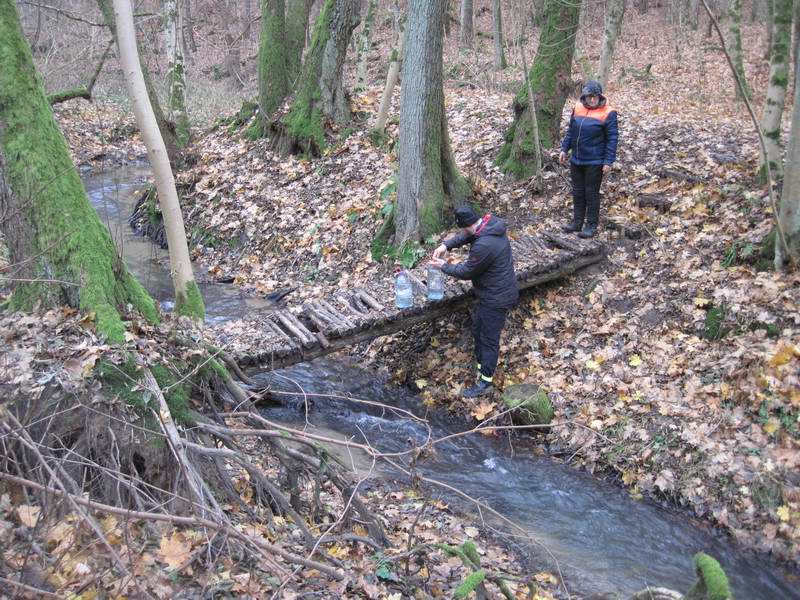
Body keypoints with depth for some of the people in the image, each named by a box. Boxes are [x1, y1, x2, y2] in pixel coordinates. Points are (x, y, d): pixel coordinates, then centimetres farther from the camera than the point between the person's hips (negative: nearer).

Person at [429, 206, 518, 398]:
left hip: (496, 298, -10)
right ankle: (481, 365, 41)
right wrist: (446, 245, -3)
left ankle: (485, 382, 17)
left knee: (489, 339, 4)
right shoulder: (489, 224, -6)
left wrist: (444, 266, -4)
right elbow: (465, 236, 12)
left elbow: (466, 272, -19)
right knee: (478, 327, 24)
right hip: (493, 293, 10)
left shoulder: (483, 246, -34)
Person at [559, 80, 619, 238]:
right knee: (577, 192, 14)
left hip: (594, 162, -5)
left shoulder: (608, 113, -12)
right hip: (576, 160, 5)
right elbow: (570, 131, 14)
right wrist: (564, 149, 8)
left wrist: (608, 161, -16)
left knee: (591, 193, 3)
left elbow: (612, 139, -12)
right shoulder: (577, 108, 3)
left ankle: (592, 225, 14)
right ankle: (577, 222, 25)